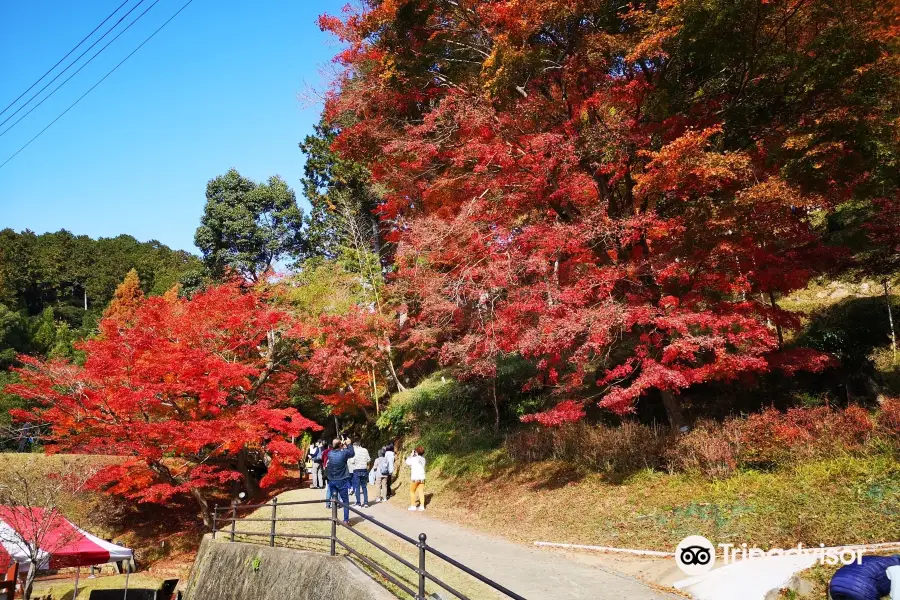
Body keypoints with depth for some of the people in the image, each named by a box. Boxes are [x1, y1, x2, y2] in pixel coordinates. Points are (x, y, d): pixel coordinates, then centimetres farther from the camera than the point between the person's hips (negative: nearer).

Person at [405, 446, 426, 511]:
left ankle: (413, 506, 8)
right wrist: (414, 456, 13)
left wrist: (411, 455, 8)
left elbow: (407, 462, 4)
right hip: (422, 477, 5)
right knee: (421, 492, 6)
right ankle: (422, 506, 3)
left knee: (412, 492, 9)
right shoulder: (423, 459, 3)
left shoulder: (414, 459, -11)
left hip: (415, 478, -5)